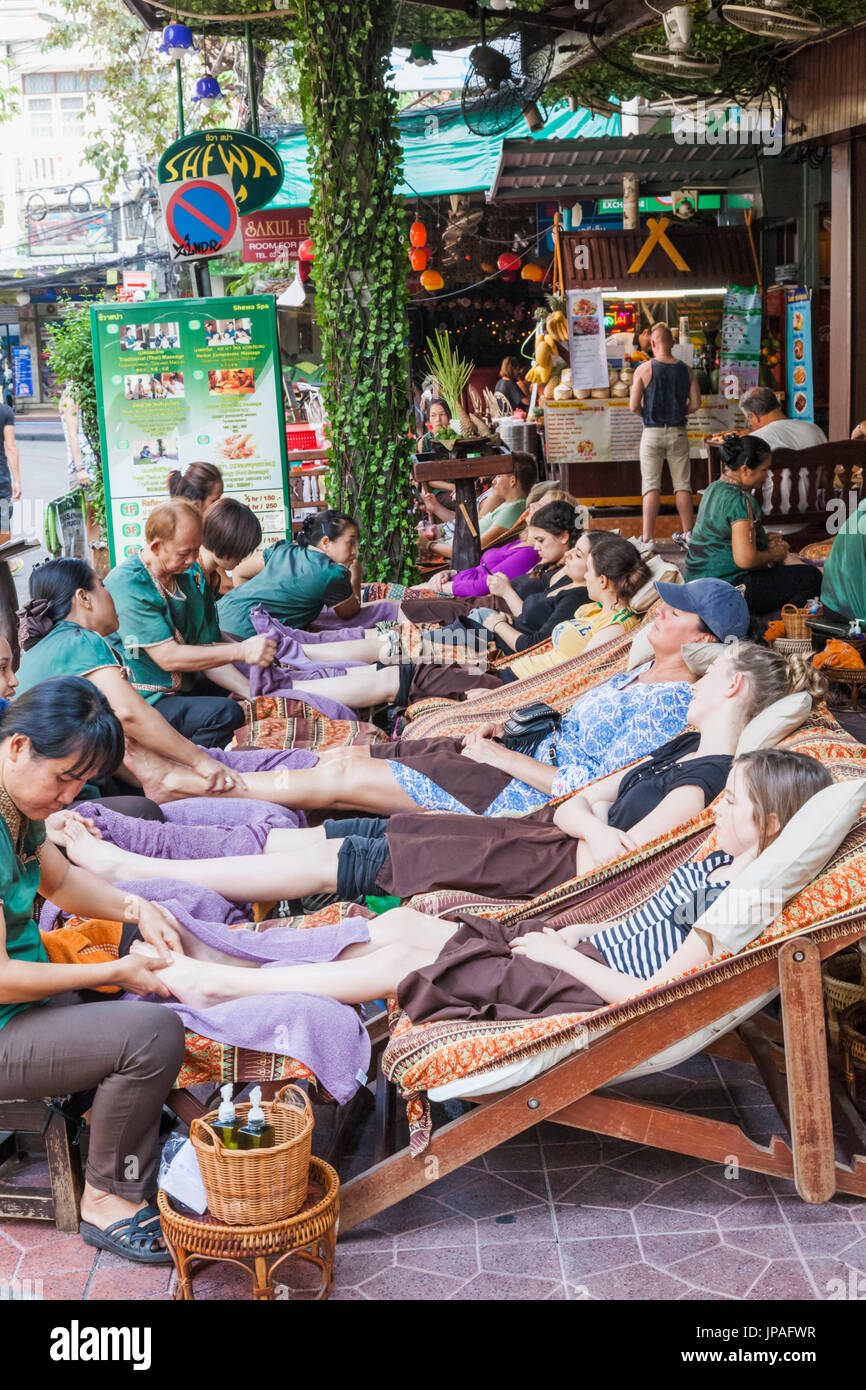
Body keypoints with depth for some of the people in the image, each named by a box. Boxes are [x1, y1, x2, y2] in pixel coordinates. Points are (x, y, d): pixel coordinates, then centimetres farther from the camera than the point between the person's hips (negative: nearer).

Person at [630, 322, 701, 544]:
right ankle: (688, 533, 12)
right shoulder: (686, 370, 2)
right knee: (682, 485, 9)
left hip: (652, 432, -2)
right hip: (678, 433, 2)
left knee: (651, 486, -1)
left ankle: (648, 537, -6)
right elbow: (695, 404, 2)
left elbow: (634, 406, -9)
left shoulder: (644, 369, -7)